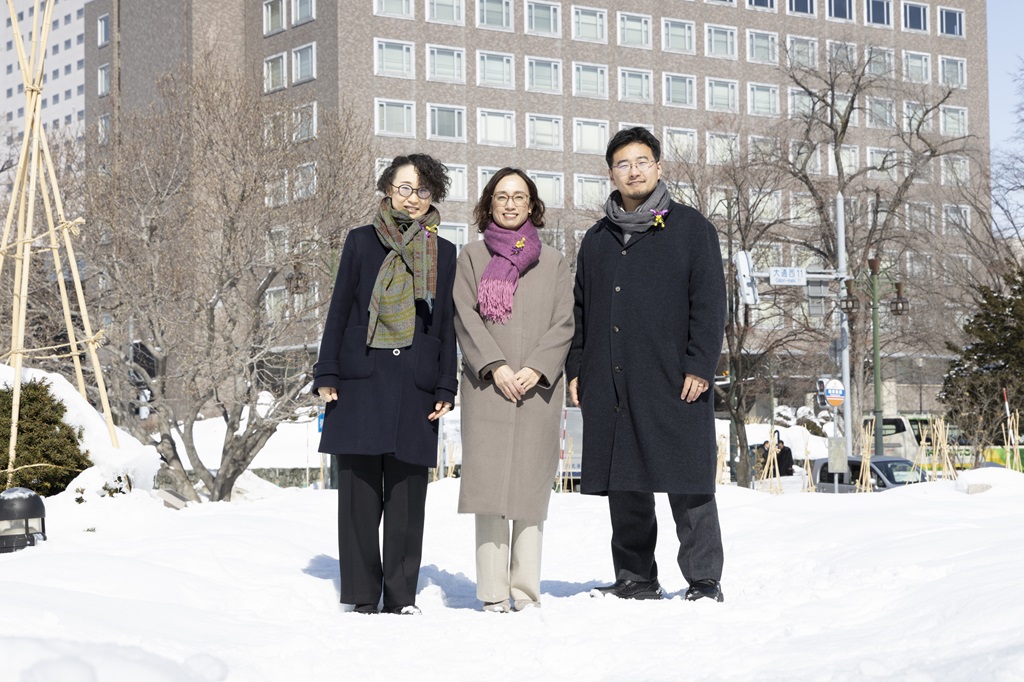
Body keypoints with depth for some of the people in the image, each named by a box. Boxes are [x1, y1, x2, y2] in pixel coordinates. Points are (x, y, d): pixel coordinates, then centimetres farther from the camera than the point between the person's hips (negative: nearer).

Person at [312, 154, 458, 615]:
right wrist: (327, 374, 0)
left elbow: (447, 325, 12)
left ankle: (401, 595, 8)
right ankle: (362, 594, 6)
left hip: (416, 386, 1)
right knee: (360, 490, -1)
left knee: (407, 494, 0)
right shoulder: (362, 242, 8)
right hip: (362, 382, -1)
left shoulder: (443, 253, 12)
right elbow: (339, 310, 7)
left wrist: (446, 388, 5)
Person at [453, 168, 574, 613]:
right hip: (487, 387, -1)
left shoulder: (552, 261, 15)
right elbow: (465, 317, 2)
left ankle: (526, 590, 0)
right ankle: (493, 592, -7)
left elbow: (563, 325, 7)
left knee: (531, 486, -2)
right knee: (489, 485, -8)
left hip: (539, 388, 1)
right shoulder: (471, 257, 13)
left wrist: (536, 369, -8)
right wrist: (496, 366, -10)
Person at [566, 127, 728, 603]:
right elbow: (580, 310, 21)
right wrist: (576, 367, 11)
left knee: (688, 486, -4)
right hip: (610, 385, 5)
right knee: (624, 486, 6)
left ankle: (704, 581, 3)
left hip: (674, 384, -4)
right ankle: (635, 579, 15)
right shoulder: (597, 239, 18)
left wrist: (699, 366, -9)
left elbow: (710, 302, -1)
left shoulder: (690, 228, 5)